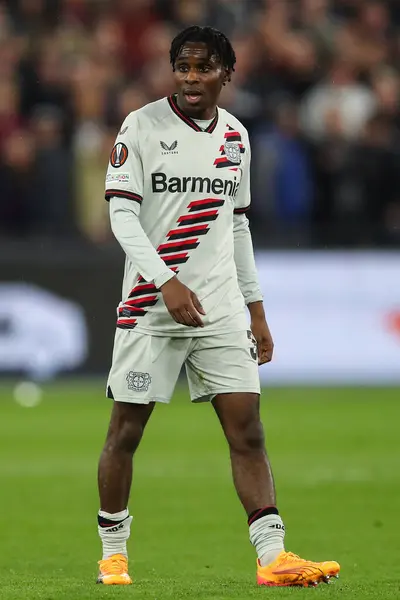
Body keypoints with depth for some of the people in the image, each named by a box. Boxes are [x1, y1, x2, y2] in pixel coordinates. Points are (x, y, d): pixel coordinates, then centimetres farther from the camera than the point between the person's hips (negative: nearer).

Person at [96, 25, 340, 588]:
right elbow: (122, 214, -10)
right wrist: (167, 282, -22)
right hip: (151, 306, -4)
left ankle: (273, 556, -9)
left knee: (246, 428, -5)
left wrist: (256, 309, 15)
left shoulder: (235, 135, 11)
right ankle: (113, 551, 17)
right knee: (126, 429, 1)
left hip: (220, 308, 4)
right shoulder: (142, 125, -4)